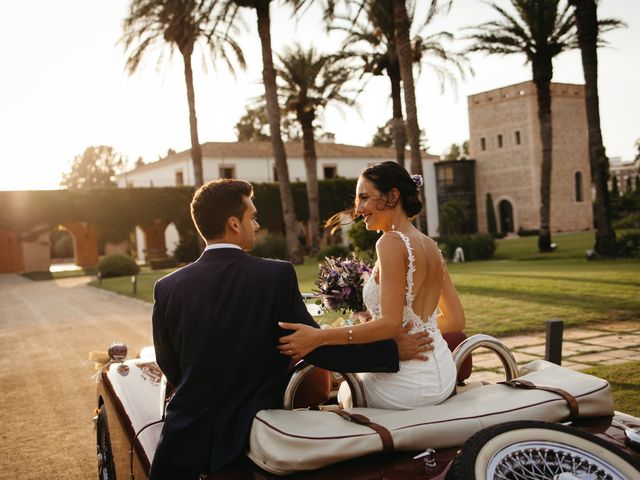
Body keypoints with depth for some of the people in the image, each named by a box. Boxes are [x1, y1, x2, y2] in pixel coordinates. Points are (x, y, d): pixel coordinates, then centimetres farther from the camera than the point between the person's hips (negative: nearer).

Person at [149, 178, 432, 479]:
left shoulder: (168, 288, -8)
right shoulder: (276, 276, -15)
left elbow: (171, 369, 5)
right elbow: (317, 349, -13)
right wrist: (393, 350, -3)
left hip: (188, 436, 2)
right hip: (252, 431, -1)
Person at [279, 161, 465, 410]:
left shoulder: (392, 242, -17)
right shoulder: (431, 246, 7)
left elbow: (390, 323, -23)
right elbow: (456, 321, 9)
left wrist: (318, 337, -25)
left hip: (407, 386, -8)